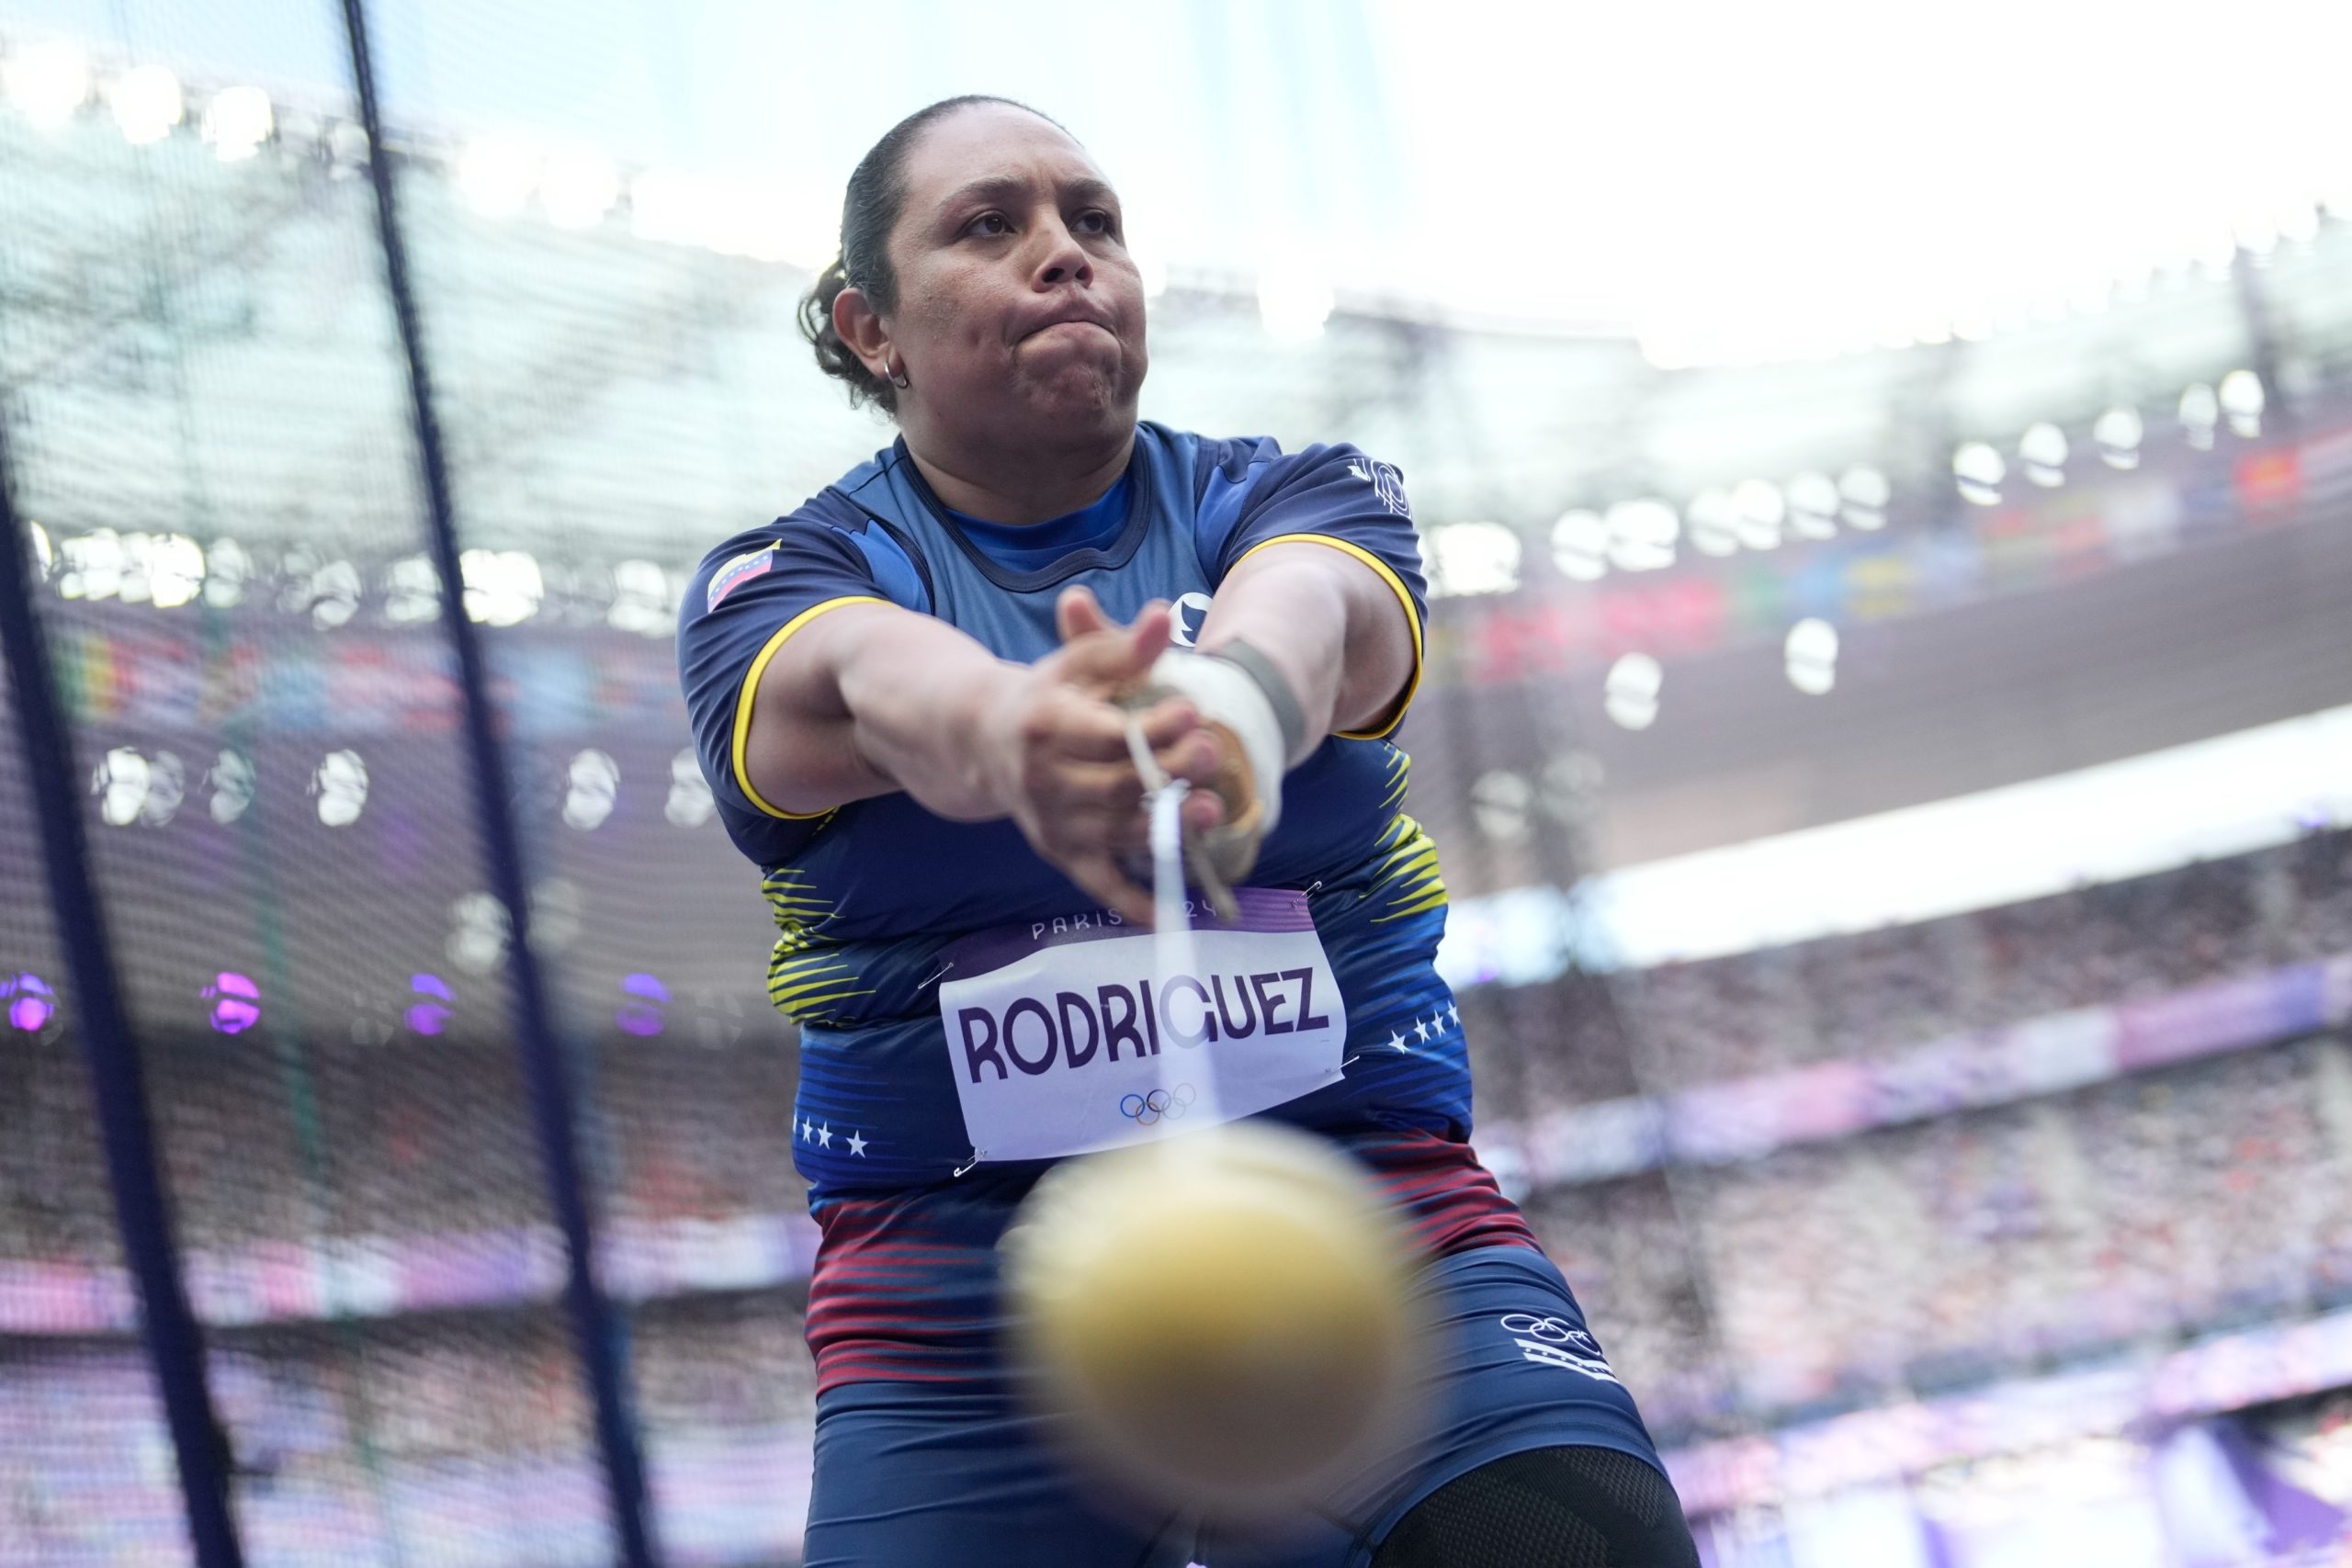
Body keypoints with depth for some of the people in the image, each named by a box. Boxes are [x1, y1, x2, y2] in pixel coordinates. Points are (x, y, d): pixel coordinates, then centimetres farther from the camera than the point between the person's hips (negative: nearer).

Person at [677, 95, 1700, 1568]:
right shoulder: (780, 582, 5)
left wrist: (1232, 706, -44)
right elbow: (873, 682, -21)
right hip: (962, 1283, 0)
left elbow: (1304, 612, -18)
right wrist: (1015, 733, -46)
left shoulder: (1291, 501, 8)